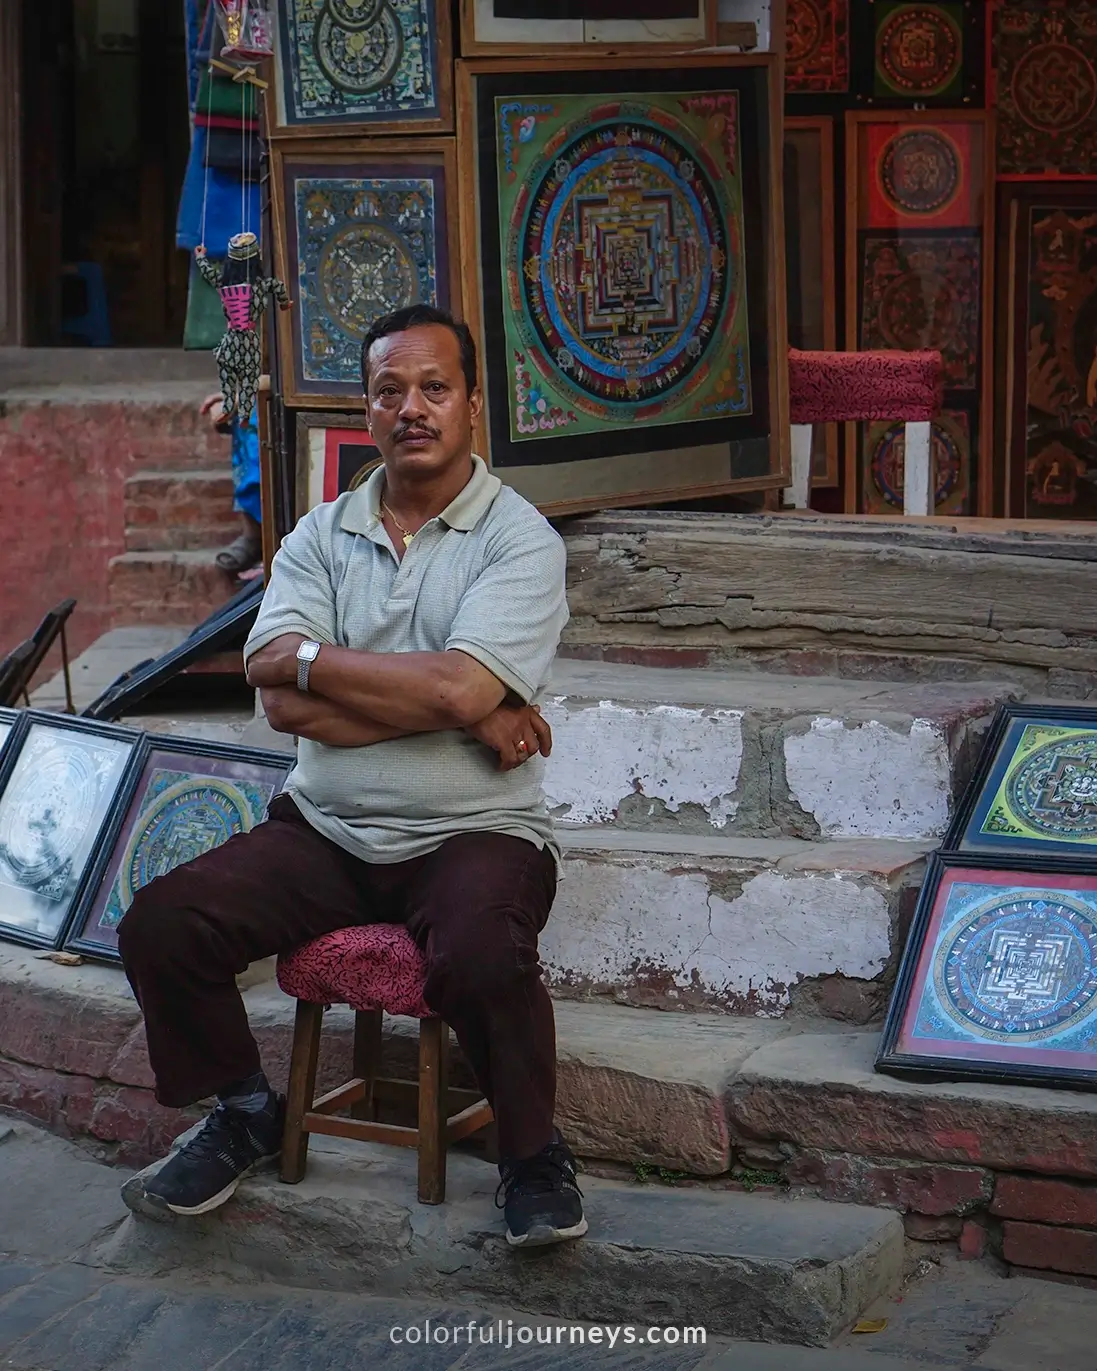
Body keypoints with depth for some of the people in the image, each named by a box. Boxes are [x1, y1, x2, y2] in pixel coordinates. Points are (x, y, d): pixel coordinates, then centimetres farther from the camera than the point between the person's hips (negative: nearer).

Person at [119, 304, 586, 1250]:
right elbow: (283, 703, -7)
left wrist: (311, 658, -9)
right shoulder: (322, 538, 8)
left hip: (472, 834, -4)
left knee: (482, 958, -36)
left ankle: (534, 1152, -5)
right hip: (326, 829, 4)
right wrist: (462, 710, -14)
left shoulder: (520, 541, -4)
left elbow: (459, 687, -21)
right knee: (161, 925, -15)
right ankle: (246, 1114, 12)